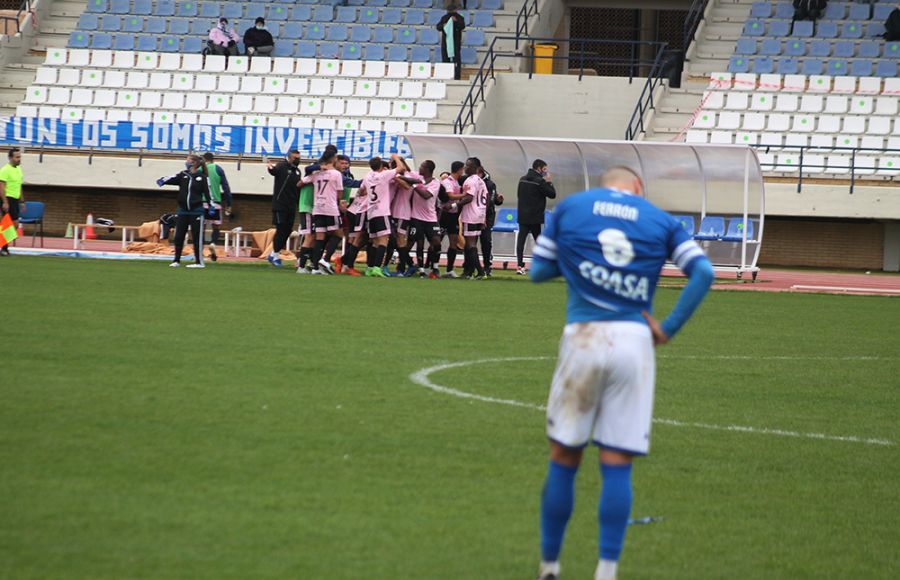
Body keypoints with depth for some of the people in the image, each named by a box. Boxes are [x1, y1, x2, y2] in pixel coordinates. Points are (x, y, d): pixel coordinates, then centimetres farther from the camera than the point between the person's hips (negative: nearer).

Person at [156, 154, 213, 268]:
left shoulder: (203, 178, -4)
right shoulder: (183, 175, 7)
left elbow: (207, 193, -5)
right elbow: (172, 179, -8)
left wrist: (208, 207, -9)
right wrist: (163, 180, -28)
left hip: (196, 211, -4)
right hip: (182, 211, 4)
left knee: (197, 237, -1)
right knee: (178, 236, 5)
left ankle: (199, 261, 5)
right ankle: (176, 260, 16)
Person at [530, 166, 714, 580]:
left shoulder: (569, 207, 11)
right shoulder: (660, 220, 11)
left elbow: (538, 270, 13)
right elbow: (702, 272, -1)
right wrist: (669, 328, 1)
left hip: (582, 338, 0)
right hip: (634, 340, 0)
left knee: (564, 458, 9)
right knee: (617, 464, 2)